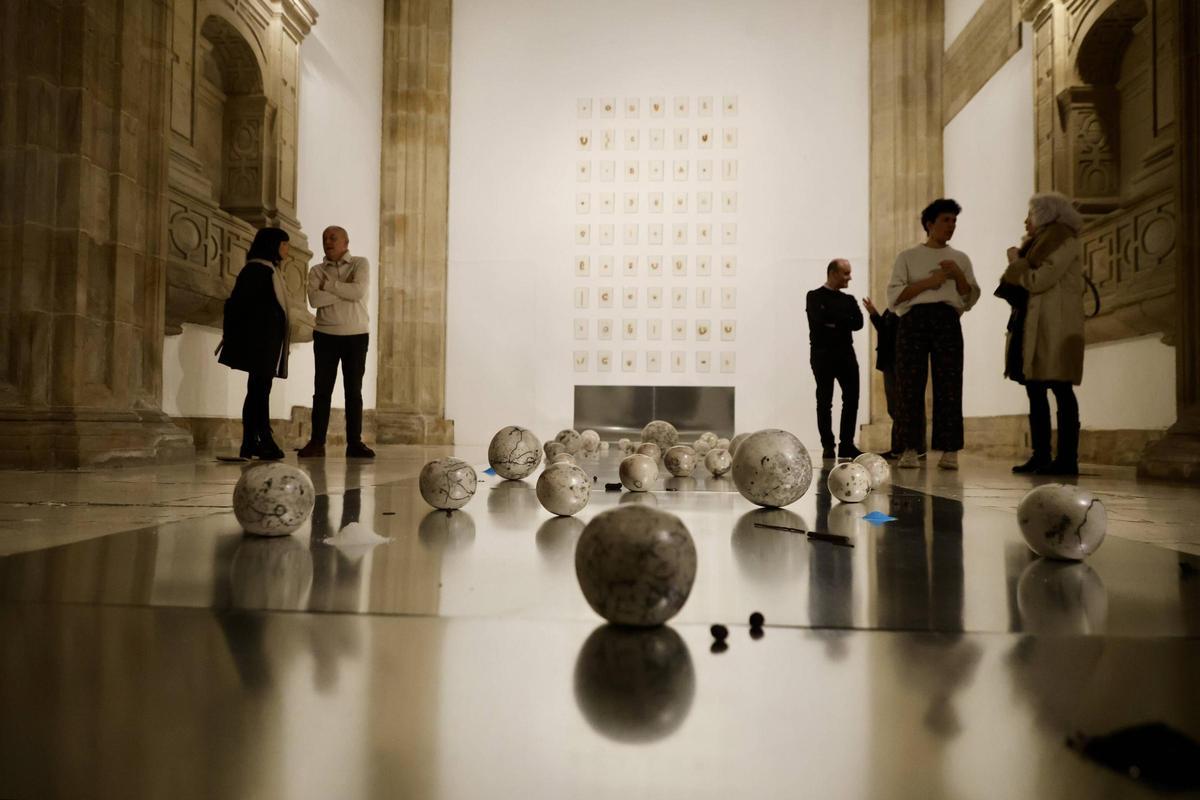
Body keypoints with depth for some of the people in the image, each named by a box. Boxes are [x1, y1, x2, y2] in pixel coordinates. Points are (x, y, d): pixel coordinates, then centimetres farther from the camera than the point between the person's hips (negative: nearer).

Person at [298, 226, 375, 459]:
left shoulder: (360, 264, 3)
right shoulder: (317, 270, 8)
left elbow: (358, 292, -15)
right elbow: (314, 299, -10)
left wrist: (328, 285, -8)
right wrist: (345, 290, -13)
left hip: (357, 335, -1)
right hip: (326, 335, 2)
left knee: (354, 390, 2)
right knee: (322, 389, 1)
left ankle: (354, 443, 6)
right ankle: (317, 442, 4)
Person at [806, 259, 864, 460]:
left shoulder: (848, 300, 16)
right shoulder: (815, 296, 2)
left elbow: (858, 322, 0)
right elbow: (819, 320, -16)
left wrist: (834, 322, -10)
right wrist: (844, 320, -5)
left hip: (846, 353, 5)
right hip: (823, 354, -5)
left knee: (851, 398, 0)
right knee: (825, 402, 0)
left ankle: (847, 444, 8)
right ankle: (828, 446, 5)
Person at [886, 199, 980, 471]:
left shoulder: (960, 259, 20)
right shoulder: (908, 257, 12)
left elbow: (970, 299, 13)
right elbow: (894, 296, 1)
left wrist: (958, 274, -2)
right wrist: (928, 282, -8)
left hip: (947, 321, 2)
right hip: (913, 320, -2)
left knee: (949, 386, -5)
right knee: (910, 385, -7)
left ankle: (949, 451, -3)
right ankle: (910, 449, -4)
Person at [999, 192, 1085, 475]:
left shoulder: (1064, 241, -5)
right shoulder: (1041, 243, 22)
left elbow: (1038, 281, -15)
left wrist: (1016, 261, -2)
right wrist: (1019, 260, 5)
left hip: (1055, 326, -9)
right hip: (1033, 326, 9)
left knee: (1060, 389, -9)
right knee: (1035, 390, 7)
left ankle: (1067, 458, -7)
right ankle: (1041, 455, 11)